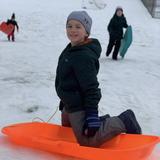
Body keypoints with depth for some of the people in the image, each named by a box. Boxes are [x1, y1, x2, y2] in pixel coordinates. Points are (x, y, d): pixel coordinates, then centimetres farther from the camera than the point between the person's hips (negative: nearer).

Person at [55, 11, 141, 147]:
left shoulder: (84, 56, -25)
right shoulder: (71, 50, 7)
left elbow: (91, 88, -27)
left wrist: (92, 115, -28)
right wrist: (65, 100, 26)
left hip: (80, 107, -10)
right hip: (69, 105, 10)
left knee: (88, 143, -8)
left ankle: (123, 122, 2)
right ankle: (103, 122, 27)